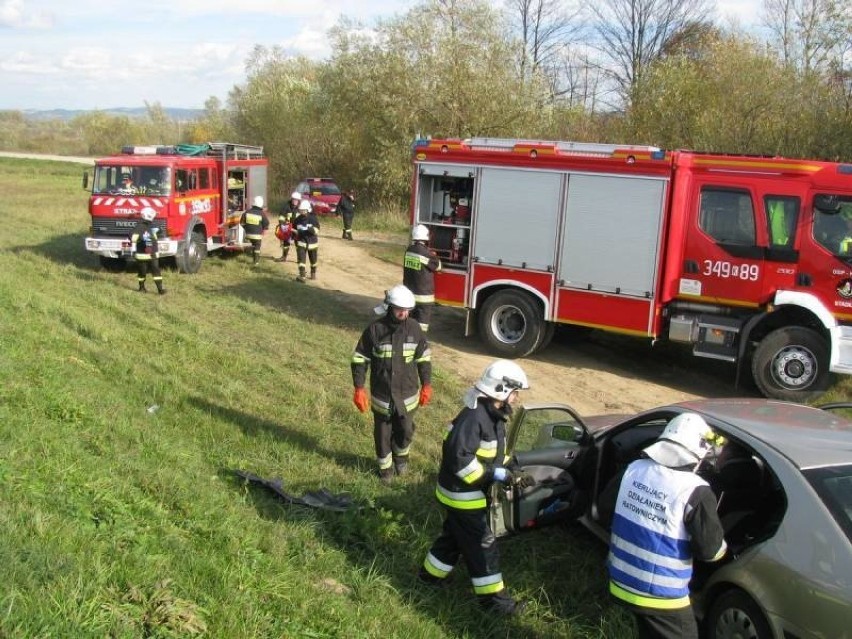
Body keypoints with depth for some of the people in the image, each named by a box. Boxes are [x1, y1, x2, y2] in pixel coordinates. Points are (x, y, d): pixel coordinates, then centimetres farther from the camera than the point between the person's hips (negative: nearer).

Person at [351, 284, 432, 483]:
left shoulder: (414, 328, -6)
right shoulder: (374, 330, -14)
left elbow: (424, 357, 5)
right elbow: (359, 359, -8)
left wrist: (426, 385, 5)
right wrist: (359, 388, -11)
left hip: (407, 393, 2)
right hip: (382, 395, -2)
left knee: (405, 431, 15)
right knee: (383, 433, 13)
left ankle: (401, 455, 45)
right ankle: (385, 467, 34)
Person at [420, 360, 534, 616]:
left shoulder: (495, 416, 5)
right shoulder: (473, 417, -28)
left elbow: (495, 453, 16)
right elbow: (459, 459, -32)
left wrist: (513, 470, -1)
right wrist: (496, 474, -28)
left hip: (473, 493, 10)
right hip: (462, 495, -10)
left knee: (454, 536, 24)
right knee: (482, 545, 0)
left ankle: (431, 574, 43)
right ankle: (493, 598, 12)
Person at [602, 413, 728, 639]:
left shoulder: (634, 469, -5)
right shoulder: (695, 491, -22)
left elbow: (606, 513, 8)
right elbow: (711, 550, -15)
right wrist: (725, 547, 8)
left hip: (621, 582, 7)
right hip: (660, 594, -6)